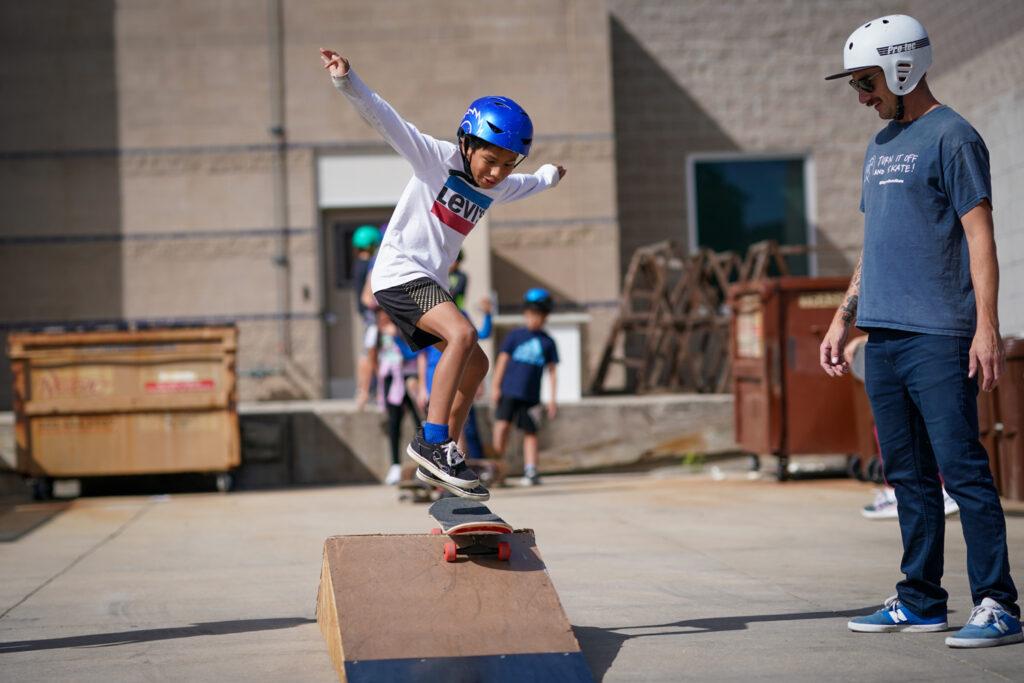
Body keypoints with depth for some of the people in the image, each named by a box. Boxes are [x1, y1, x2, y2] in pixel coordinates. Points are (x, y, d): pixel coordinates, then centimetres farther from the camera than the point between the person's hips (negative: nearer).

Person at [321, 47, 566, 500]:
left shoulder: (497, 189, 11)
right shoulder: (437, 158, -11)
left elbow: (527, 185, 36)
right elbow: (386, 121, -21)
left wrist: (549, 176, 57)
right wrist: (347, 82, -35)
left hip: (429, 283, 9)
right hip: (399, 272, -9)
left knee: (474, 365, 13)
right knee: (462, 334, -29)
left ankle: (437, 463, 19)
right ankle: (431, 441, -26)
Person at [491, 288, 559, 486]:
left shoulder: (547, 342, 6)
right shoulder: (515, 336, 5)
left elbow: (552, 371, 8)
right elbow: (502, 360, 6)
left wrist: (552, 399, 4)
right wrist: (496, 386, 0)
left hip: (530, 395, 1)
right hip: (509, 390, -1)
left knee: (530, 432, 3)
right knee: (502, 424, -15)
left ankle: (530, 470, 8)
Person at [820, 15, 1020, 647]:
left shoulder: (952, 137, -5)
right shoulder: (880, 145, 20)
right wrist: (844, 319, 21)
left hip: (939, 338, -8)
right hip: (883, 336, 8)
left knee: (962, 470, -9)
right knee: (909, 476, 11)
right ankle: (921, 601, 18)